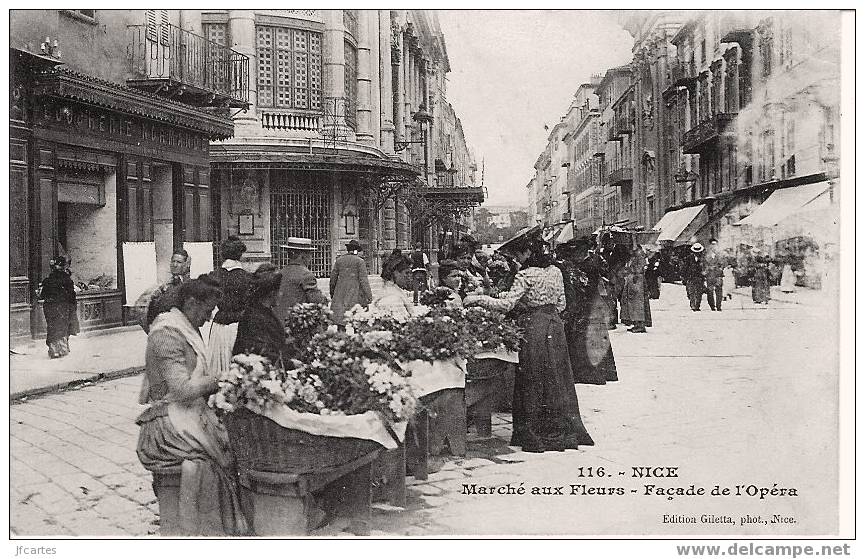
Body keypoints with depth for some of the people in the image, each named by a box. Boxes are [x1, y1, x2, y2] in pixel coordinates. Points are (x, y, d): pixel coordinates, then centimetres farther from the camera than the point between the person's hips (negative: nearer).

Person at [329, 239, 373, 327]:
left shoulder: (339, 260, 10)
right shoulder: (360, 261, -2)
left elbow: (333, 277, 14)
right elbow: (363, 279, -9)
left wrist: (332, 292, 26)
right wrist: (369, 296, -8)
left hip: (340, 291, 3)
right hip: (355, 293, -3)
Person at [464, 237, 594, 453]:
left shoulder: (525, 276, -13)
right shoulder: (556, 272, 7)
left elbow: (506, 305, -19)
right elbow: (561, 304, 14)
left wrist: (477, 298, -12)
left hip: (534, 329, -7)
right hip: (555, 326, 7)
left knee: (533, 383, 2)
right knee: (557, 381, 14)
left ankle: (536, 437, 9)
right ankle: (564, 433, 21)